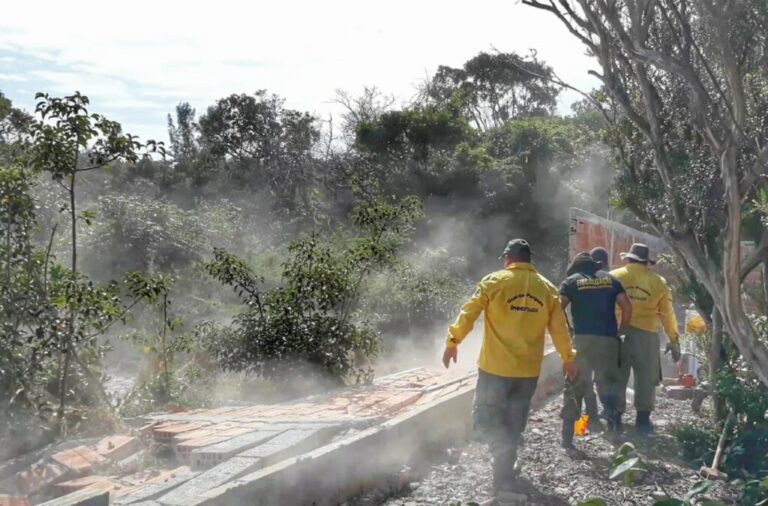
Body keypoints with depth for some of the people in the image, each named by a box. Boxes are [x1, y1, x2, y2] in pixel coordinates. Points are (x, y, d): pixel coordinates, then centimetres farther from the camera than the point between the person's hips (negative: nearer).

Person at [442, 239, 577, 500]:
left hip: (495, 366, -4)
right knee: (513, 422, 18)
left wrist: (452, 342, 1)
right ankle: (506, 469, 27)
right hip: (529, 369, 4)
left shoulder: (494, 282, -7)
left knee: (486, 417, 3)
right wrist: (568, 357, 19)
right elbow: (559, 327, 8)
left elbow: (468, 314, -9)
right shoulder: (547, 288, 4)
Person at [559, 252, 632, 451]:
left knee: (575, 387, 5)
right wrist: (620, 330, 14)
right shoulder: (610, 279, 15)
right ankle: (615, 427, 7)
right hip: (608, 340, 2)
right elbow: (627, 307, 5)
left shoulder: (571, 281, 8)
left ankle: (568, 437, 4)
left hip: (582, 339, -1)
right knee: (608, 384, 13)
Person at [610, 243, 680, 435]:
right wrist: (674, 341, 16)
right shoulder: (658, 282, 7)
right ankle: (643, 420, 12)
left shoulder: (614, 277, 5)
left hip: (616, 334, 1)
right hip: (646, 335, 0)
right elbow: (667, 315, 9)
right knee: (646, 379, 10)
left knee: (616, 378, 11)